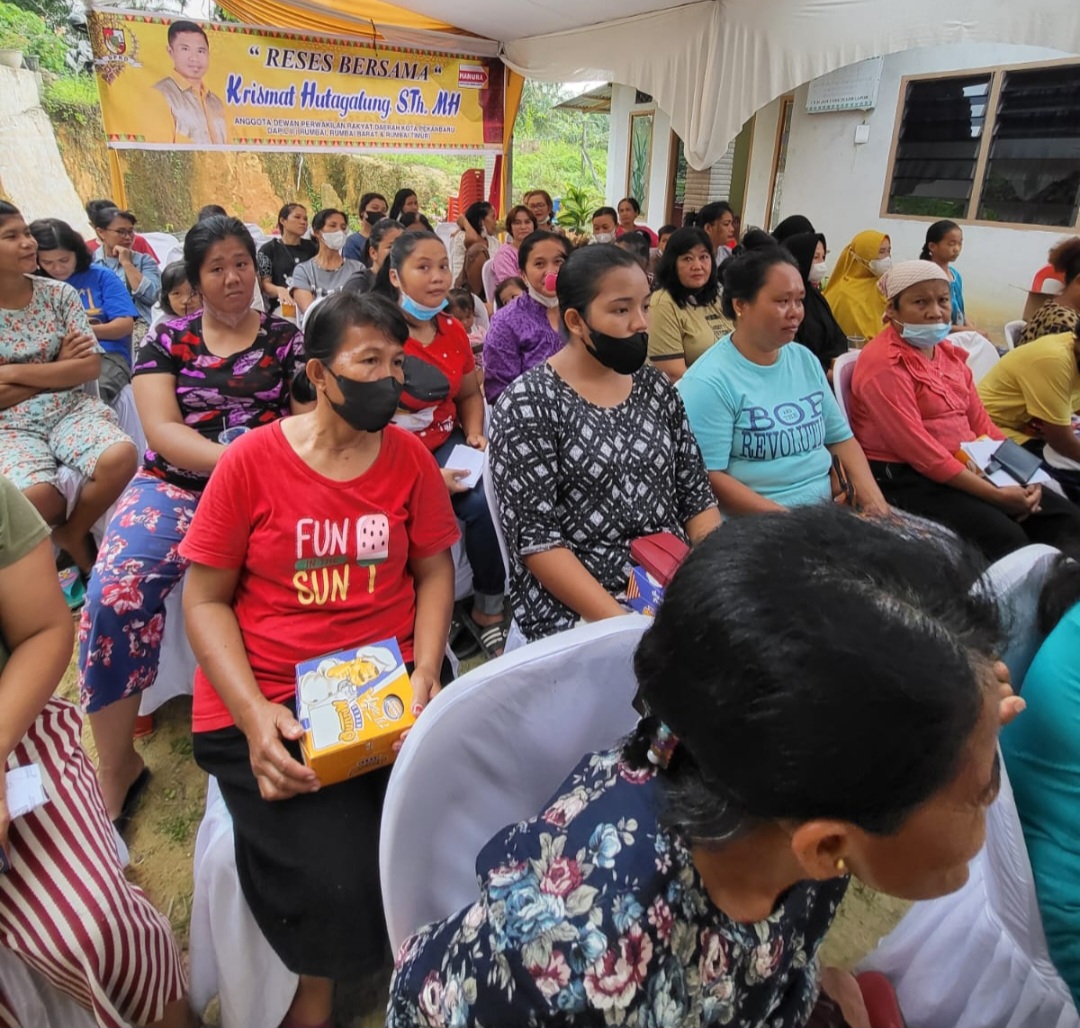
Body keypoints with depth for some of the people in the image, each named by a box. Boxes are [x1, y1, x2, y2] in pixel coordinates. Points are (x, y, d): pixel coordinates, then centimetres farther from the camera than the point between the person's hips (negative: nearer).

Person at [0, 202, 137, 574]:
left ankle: (70, 534, -2)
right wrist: (59, 368, -7)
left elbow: (90, 367, -4)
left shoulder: (59, 293, 4)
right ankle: (77, 543, 3)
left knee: (120, 457, -30)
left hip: (71, 409, 2)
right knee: (36, 496, -32)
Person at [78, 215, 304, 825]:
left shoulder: (286, 339, 11)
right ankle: (115, 766, -8)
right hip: (174, 484, 1)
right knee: (113, 593, -24)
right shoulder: (167, 340, 12)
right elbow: (160, 431, -1)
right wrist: (233, 456, -18)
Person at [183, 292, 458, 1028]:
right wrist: (254, 714, -14)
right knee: (337, 881, -20)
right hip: (269, 699, -2)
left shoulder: (409, 456, 2)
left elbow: (434, 572, 7)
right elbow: (205, 600, -2)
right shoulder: (251, 460, -6)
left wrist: (426, 674, -8)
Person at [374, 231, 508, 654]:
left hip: (445, 445, 6)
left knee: (488, 500, -20)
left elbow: (469, 394, 21)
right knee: (478, 504, -25)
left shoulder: (452, 330, 7)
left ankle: (488, 610, 0)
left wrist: (474, 433, -1)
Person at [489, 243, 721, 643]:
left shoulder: (655, 387, 9)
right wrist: (622, 623, -20)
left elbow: (696, 496, 10)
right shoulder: (528, 403, -8)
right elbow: (535, 537, -13)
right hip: (577, 608, -5)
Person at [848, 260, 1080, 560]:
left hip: (968, 468, 9)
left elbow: (981, 422, 13)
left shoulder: (949, 352, 14)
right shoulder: (884, 365, -15)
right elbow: (918, 450, -22)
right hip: (905, 477, -9)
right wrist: (996, 494, -20)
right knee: (1005, 537, -24)